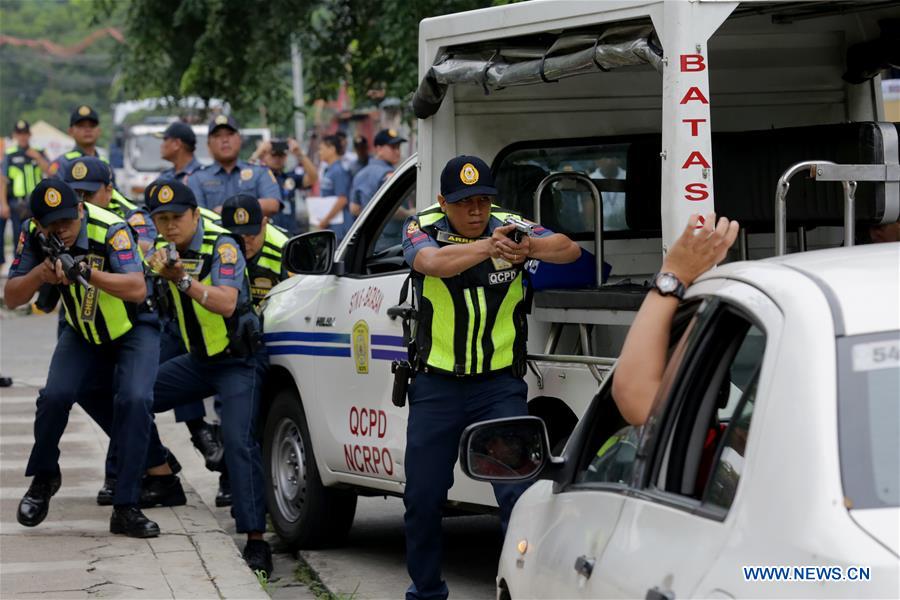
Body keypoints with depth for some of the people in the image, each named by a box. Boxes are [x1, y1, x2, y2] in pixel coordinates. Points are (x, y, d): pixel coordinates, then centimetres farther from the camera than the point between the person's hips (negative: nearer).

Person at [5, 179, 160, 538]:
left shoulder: (111, 230, -30)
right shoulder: (34, 236, -16)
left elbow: (138, 289, -40)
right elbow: (11, 298, -14)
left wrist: (87, 273, -53)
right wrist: (40, 273, -34)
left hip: (134, 330, -3)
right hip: (83, 334, 3)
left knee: (135, 400, -25)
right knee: (55, 395, -19)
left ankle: (125, 508, -19)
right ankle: (43, 479, 9)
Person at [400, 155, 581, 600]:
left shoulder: (510, 227, -7)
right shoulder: (422, 229, -8)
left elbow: (570, 250, -21)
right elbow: (433, 262, -31)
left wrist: (529, 247, -44)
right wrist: (487, 247, -50)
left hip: (500, 384, -1)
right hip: (437, 385, 1)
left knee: (518, 490, -12)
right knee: (422, 496, 9)